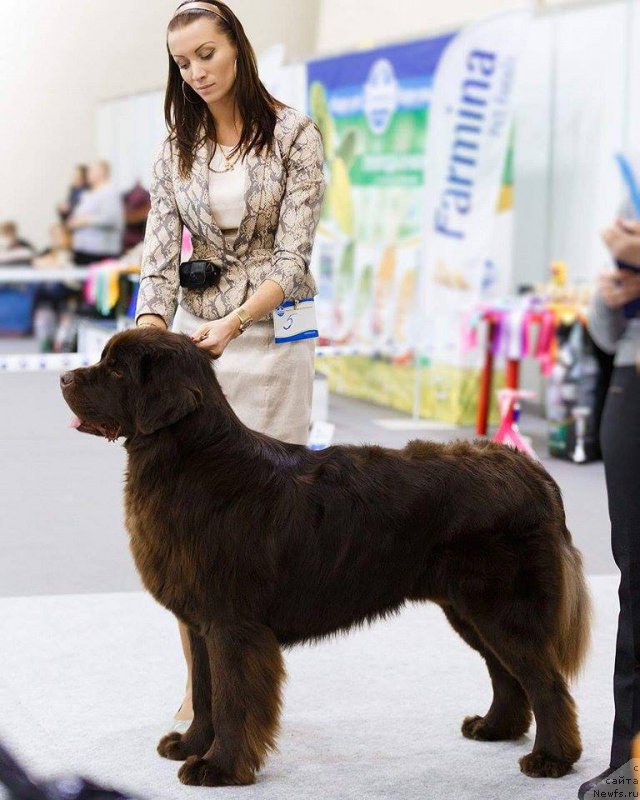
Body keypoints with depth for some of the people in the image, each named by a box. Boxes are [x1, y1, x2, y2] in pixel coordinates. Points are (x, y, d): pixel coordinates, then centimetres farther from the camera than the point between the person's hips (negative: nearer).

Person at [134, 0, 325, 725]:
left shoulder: (293, 136, -4)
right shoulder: (177, 150, 6)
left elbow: (291, 256, -10)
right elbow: (159, 260, 0)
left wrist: (233, 324, -24)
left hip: (269, 334, -3)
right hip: (193, 337, 3)